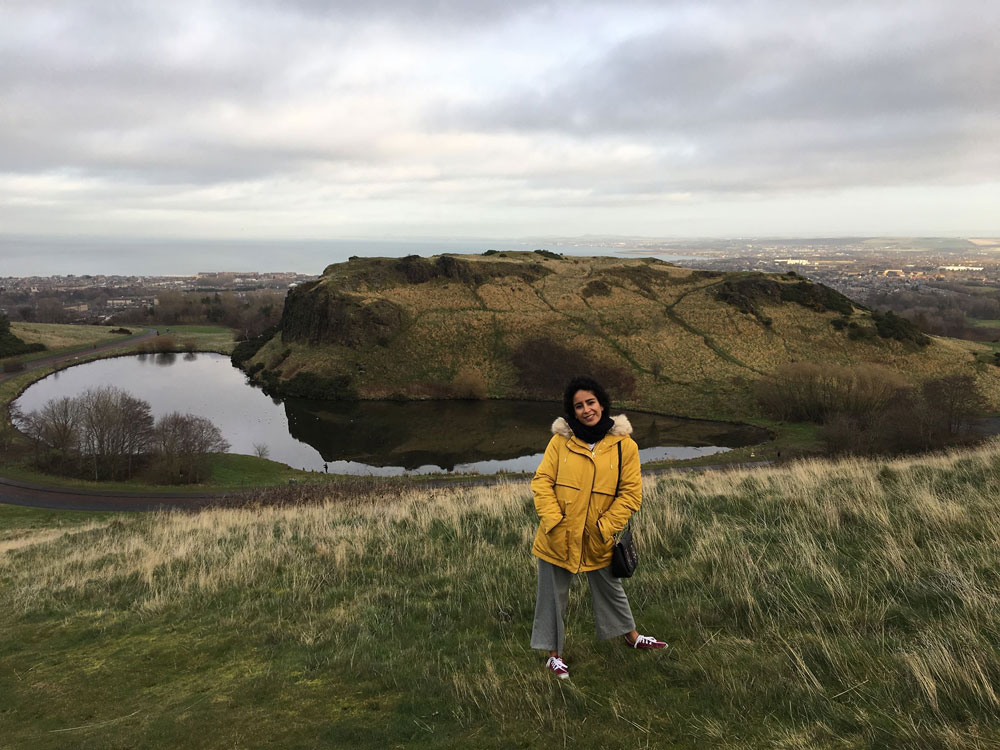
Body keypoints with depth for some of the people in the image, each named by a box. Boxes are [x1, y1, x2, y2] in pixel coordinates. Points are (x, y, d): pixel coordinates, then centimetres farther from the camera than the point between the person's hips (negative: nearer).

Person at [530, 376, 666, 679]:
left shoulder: (625, 445, -7)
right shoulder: (561, 440, -7)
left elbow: (631, 492, -6)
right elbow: (542, 481, -6)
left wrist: (605, 527, -12)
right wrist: (553, 521, -16)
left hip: (598, 540, 1)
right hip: (558, 538, 0)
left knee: (610, 588, 22)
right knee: (553, 595, 12)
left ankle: (631, 637, 46)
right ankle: (553, 655, 30)